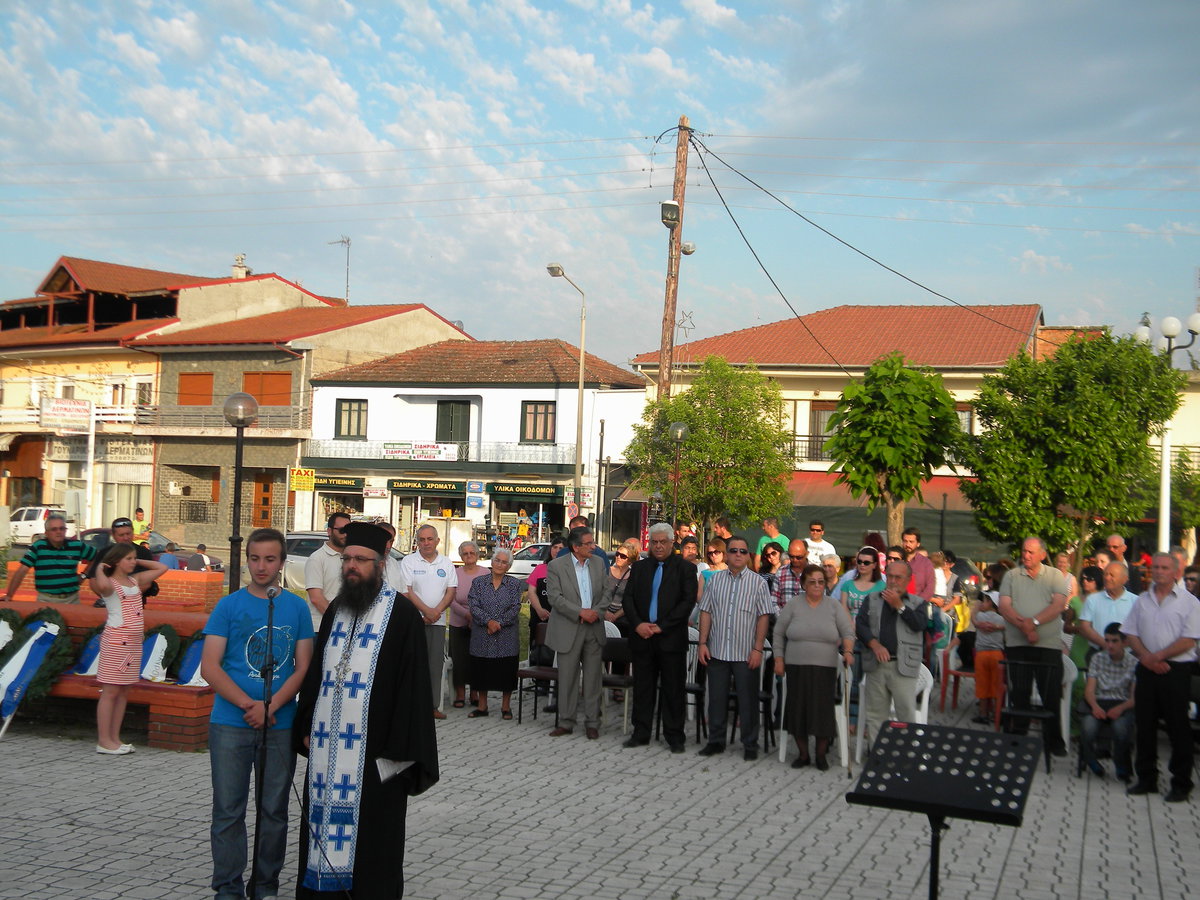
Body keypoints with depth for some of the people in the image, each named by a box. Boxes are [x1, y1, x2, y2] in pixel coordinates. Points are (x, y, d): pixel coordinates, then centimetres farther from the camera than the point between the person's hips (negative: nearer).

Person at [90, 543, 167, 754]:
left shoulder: (136, 580, 14)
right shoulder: (110, 583, -9)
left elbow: (161, 568, 21)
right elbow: (102, 585, -34)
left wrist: (138, 562, 15)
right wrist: (100, 568, -16)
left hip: (134, 641, 8)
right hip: (116, 641, -8)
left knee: (123, 692, 10)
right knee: (110, 692, -4)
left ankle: (115, 738, 16)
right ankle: (104, 740, 0)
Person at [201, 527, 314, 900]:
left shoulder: (297, 607, 4)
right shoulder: (229, 606, 0)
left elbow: (304, 667, 1)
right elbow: (210, 666, -4)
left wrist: (270, 707, -13)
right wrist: (248, 704, -14)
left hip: (280, 726, 1)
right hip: (230, 725, -1)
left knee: (274, 811, 10)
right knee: (228, 811, 5)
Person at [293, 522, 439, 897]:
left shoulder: (401, 612, -8)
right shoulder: (336, 609, 11)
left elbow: (412, 683, -11)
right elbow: (316, 672, 17)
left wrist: (399, 747, -14)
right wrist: (307, 727, 11)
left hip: (372, 749, -6)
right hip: (328, 744, 6)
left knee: (371, 835, 4)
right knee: (326, 823, 12)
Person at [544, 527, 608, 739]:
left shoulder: (599, 563, 7)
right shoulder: (556, 566, -6)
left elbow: (605, 592, 9)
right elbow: (555, 597, -12)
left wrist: (596, 612, -9)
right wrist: (581, 612, -18)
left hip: (594, 628, 3)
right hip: (568, 630, -3)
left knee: (593, 678, 6)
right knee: (567, 678, 4)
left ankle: (592, 723, 15)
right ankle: (566, 722, 15)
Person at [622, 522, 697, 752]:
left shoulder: (685, 568, 0)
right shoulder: (639, 567, 12)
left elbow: (688, 601, -8)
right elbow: (628, 598, 8)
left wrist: (661, 626, -13)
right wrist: (638, 624, -9)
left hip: (671, 637, -3)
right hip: (642, 636, 3)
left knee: (673, 689, 2)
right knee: (642, 687, 9)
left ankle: (674, 736, 11)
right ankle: (641, 733, 18)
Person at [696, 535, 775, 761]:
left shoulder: (758, 582, -1)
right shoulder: (716, 580, 6)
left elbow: (764, 617, -3)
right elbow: (706, 612, 7)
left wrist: (758, 649, -9)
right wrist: (703, 643, 0)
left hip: (746, 654, -2)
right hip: (717, 650, 2)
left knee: (748, 700, 4)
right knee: (716, 698, 10)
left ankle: (750, 745, 16)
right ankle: (716, 741, 22)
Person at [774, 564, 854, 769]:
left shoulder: (834, 606, 4)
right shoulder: (793, 606, 3)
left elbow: (848, 633, 1)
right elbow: (778, 634, 7)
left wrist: (848, 651, -18)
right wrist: (779, 660, 2)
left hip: (825, 668, 0)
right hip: (796, 667, 0)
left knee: (823, 711, -3)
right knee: (798, 709, 2)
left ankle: (821, 755, 13)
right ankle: (803, 754, 17)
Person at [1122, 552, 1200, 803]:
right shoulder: (1142, 600, 12)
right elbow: (1131, 633, 9)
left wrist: (1159, 656, -14)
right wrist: (1147, 658, -7)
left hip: (1176, 670, -4)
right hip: (1147, 669, 5)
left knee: (1178, 727, -2)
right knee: (1144, 724, 8)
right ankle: (1147, 779, 19)